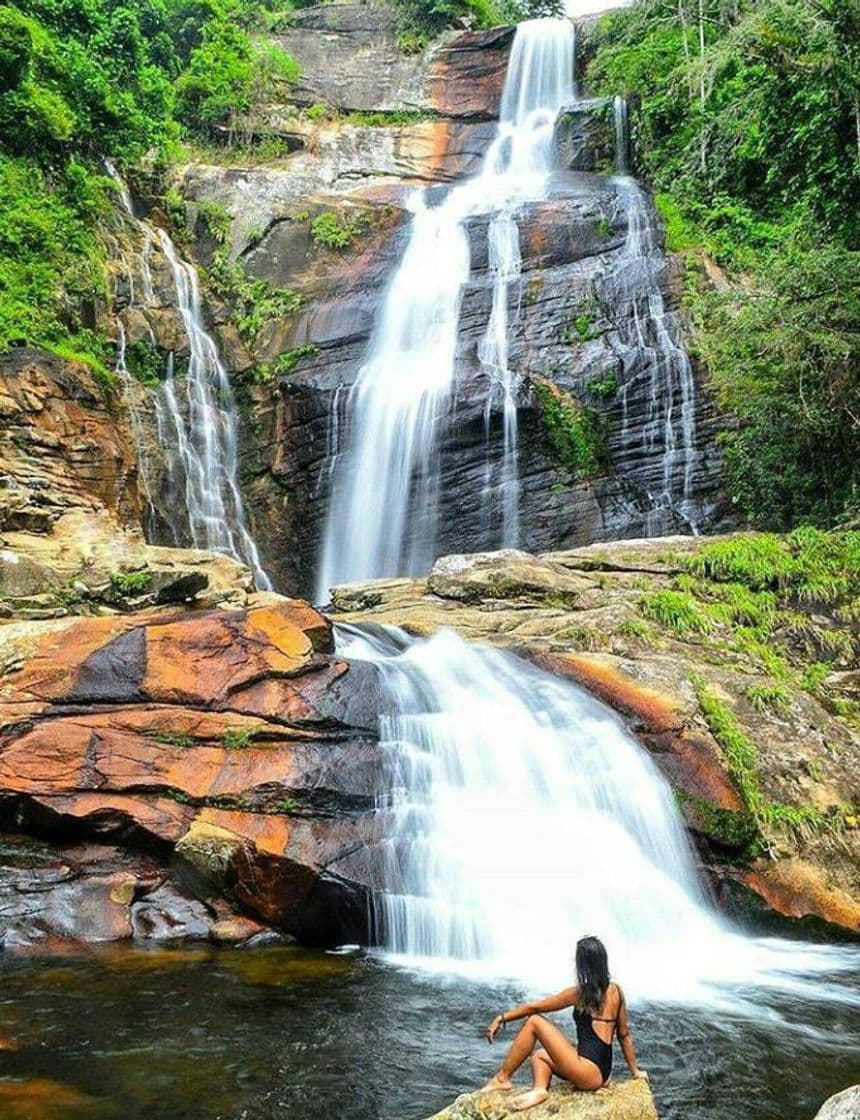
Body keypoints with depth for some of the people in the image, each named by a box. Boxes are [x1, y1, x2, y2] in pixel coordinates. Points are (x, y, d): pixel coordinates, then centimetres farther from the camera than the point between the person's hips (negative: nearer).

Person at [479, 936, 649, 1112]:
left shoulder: (579, 993, -6)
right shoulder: (616, 991, 8)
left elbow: (534, 1007, 1)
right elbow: (624, 1034, 15)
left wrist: (502, 1018, 10)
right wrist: (635, 1070, 25)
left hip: (588, 1071, -8)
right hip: (602, 1072, 8)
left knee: (533, 1021, 0)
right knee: (539, 1056, 23)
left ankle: (502, 1079, 4)